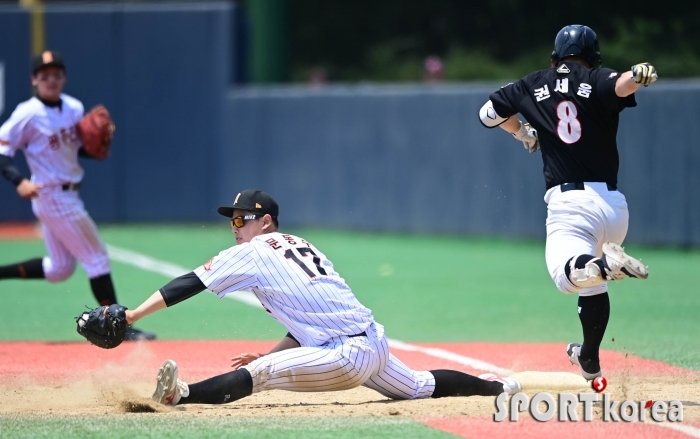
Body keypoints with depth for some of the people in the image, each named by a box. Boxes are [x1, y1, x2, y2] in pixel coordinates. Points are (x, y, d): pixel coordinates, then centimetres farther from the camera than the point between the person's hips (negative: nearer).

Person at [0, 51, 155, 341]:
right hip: (52, 196, -8)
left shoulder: (74, 108, 5)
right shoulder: (28, 115, -16)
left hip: (68, 195, 8)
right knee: (96, 257, -6)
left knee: (59, 269, 16)